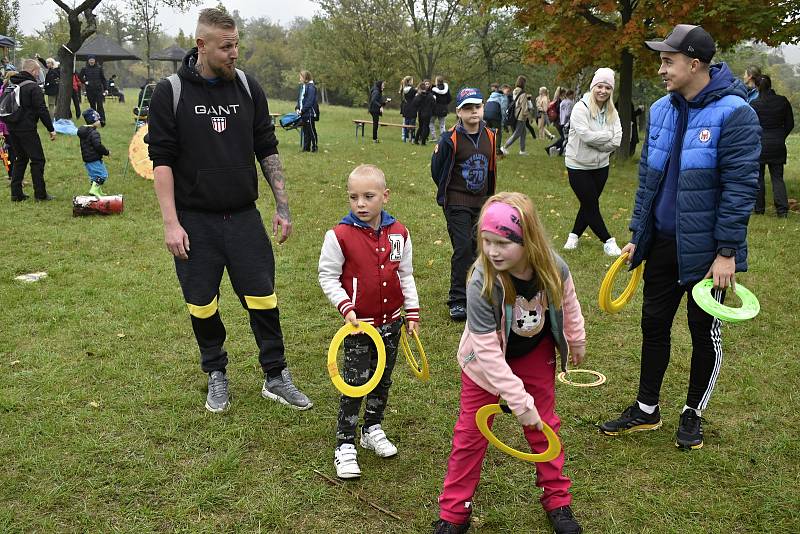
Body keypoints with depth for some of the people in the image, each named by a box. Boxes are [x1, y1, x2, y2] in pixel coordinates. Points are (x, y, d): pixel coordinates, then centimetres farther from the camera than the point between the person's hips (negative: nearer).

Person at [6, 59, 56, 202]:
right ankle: (40, 194, 1)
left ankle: (16, 193, 14)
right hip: (27, 129, -8)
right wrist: (51, 129, -10)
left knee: (20, 159, 16)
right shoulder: (33, 87, -12)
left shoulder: (10, 85, 13)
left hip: (12, 129, 8)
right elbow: (42, 110, -15)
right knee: (37, 160, 0)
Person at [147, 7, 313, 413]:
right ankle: (216, 375, 29)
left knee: (263, 297, 2)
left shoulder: (248, 88, 2)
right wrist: (171, 223, -12)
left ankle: (275, 377, 18)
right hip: (195, 220, -2)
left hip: (244, 216, 2)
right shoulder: (170, 93, -6)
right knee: (202, 304, 8)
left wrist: (282, 206, 4)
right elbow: (162, 161, -7)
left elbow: (267, 150, 8)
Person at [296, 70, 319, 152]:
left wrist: (302, 110, -18)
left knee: (311, 130, -2)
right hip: (304, 113, 9)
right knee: (305, 131, 12)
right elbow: (299, 98, 17)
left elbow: (310, 101, -19)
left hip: (310, 113, -9)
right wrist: (298, 108, 3)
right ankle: (306, 147, 18)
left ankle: (314, 147, 6)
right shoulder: (302, 86, 13)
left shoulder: (311, 87, -14)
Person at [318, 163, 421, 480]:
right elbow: (327, 276, -8)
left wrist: (412, 312, 7)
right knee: (355, 382, -2)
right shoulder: (339, 235, -14)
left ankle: (373, 429, 37)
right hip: (359, 324, -4)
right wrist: (346, 307, -19)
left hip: (391, 322, 4)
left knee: (383, 379, 17)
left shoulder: (399, 233, -1)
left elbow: (405, 275, 8)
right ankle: (345, 446, 11)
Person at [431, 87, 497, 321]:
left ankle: (469, 290, 32)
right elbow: (436, 169, -3)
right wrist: (448, 192, 6)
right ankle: (457, 301, -4)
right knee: (463, 247, -12)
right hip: (457, 203, -5)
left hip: (481, 202, 6)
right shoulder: (450, 139, -14)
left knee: (476, 247, 12)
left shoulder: (489, 137, 3)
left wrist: (489, 196, 16)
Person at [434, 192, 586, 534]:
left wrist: (577, 342, 15)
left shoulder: (553, 268, -25)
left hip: (535, 353, 3)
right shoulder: (481, 284, -36)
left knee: (544, 425, 13)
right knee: (470, 434, 4)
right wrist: (519, 401, -33)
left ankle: (557, 501, 33)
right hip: (487, 361, -3)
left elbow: (568, 304, -1)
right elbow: (488, 352, -33)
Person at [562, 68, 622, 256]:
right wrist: (608, 135, -15)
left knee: (589, 204, 13)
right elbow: (586, 135, -27)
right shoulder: (581, 108, -16)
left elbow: (616, 141, -10)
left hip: (600, 166, 5)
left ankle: (574, 235, 30)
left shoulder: (612, 112, 0)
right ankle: (608, 242, 11)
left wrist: (596, 141, -20)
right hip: (578, 166, -5)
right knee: (591, 205, 1)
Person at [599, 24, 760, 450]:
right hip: (662, 243, 6)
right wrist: (637, 234, 11)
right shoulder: (661, 110, 5)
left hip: (706, 249, -6)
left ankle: (693, 415, 28)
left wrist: (727, 251, -18)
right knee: (653, 324, 13)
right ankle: (646, 409, 28)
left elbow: (740, 187, -17)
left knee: (704, 332, 10)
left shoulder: (733, 113, -15)